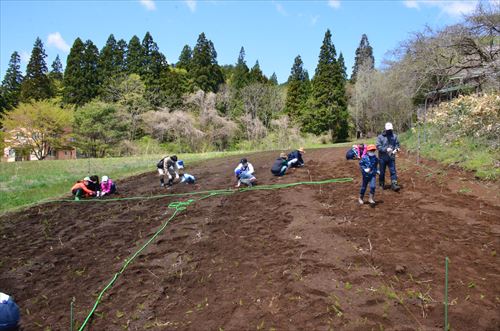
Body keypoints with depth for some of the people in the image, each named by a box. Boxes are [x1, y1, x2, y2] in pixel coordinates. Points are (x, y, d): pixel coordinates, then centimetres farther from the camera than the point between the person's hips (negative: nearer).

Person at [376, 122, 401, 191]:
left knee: (393, 171, -5)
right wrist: (386, 149, -24)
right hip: (382, 158, -2)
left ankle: (394, 184, -5)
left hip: (391, 157, 2)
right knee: (382, 172, 11)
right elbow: (378, 146, -13)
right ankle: (381, 184, 28)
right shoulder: (380, 137, -8)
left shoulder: (394, 136, 2)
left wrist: (396, 149, -11)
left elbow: (397, 144, 10)